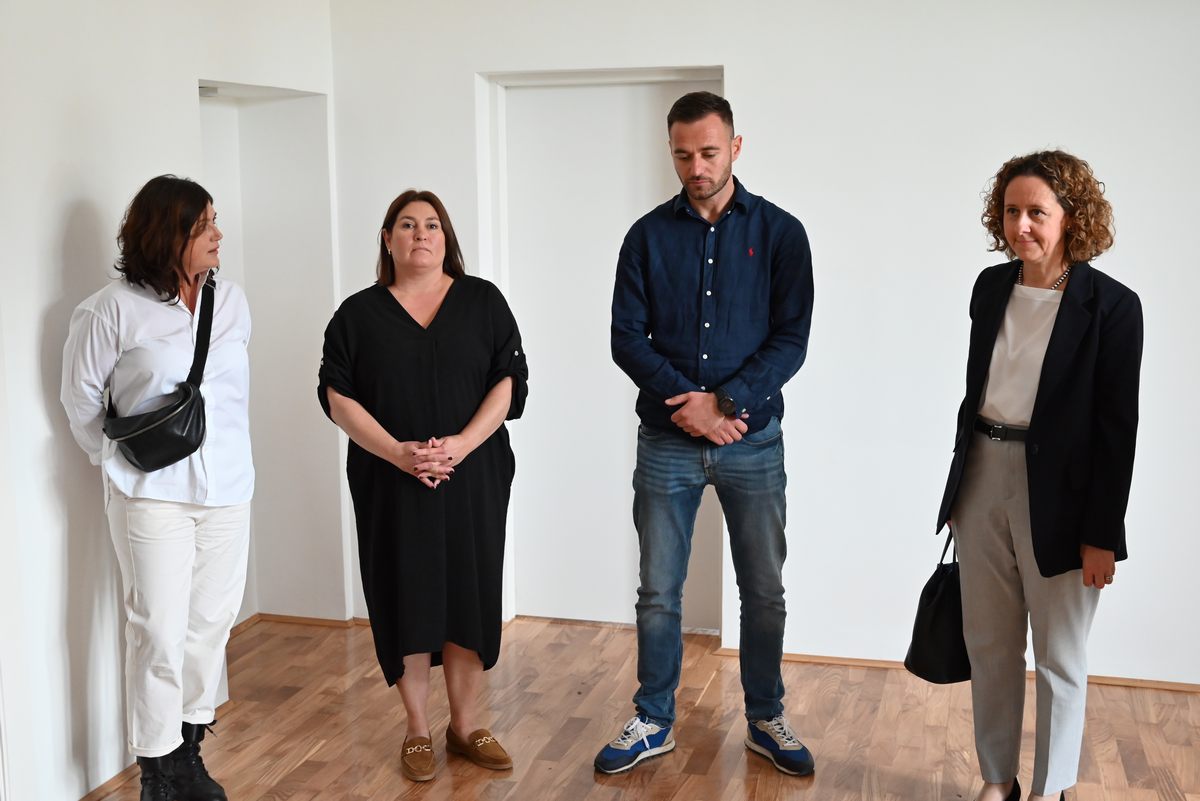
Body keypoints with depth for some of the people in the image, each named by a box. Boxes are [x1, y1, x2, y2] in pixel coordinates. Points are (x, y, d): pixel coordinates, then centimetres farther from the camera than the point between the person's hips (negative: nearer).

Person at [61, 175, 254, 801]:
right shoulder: (113, 310, -8)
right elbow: (81, 401, 2)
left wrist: (225, 455, 13)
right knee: (160, 632, -1)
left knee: (212, 622, 11)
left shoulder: (231, 302, 4)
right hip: (153, 497, -4)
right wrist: (121, 465, 8)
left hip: (227, 491, 4)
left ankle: (190, 749, 27)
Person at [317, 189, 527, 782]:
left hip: (473, 480, 0)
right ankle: (417, 732, 18)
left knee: (469, 599, 4)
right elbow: (338, 397, -1)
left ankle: (466, 726, 19)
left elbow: (509, 381, -1)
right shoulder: (358, 313, 5)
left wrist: (463, 443, -15)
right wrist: (397, 452, -15)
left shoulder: (483, 301, 5)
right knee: (407, 603, 4)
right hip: (392, 485, 0)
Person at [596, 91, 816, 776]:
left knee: (764, 591, 10)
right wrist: (687, 403, -15)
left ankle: (766, 720, 27)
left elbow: (791, 339, -7)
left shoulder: (780, 232, -1)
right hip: (666, 442, 1)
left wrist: (725, 402, -18)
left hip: (754, 442, 0)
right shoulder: (650, 236, 2)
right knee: (658, 593, 9)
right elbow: (627, 337, -3)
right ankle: (654, 722, 24)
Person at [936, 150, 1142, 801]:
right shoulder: (991, 286, 4)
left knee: (1059, 657, 9)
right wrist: (959, 490, 14)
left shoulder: (1111, 306, -12)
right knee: (989, 644, 14)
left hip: (1058, 494, -5)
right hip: (984, 479, 5)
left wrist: (1102, 535, -12)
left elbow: (1117, 429, -11)